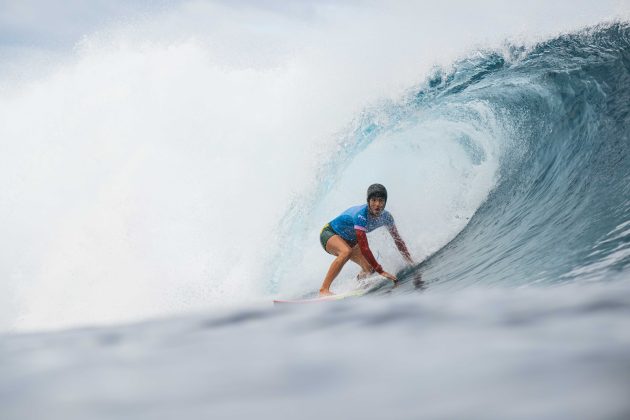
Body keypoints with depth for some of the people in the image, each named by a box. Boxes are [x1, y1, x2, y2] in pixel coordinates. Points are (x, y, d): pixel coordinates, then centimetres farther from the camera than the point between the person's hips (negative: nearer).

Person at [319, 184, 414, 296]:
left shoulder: (386, 217, -15)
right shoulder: (361, 215, -36)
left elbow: (398, 240, -1)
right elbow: (364, 247, -39)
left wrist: (412, 264, -4)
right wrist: (381, 271, -39)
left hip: (349, 240, 8)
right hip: (329, 234, -8)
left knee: (369, 268, -10)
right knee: (347, 252, -38)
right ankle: (324, 290, -39)